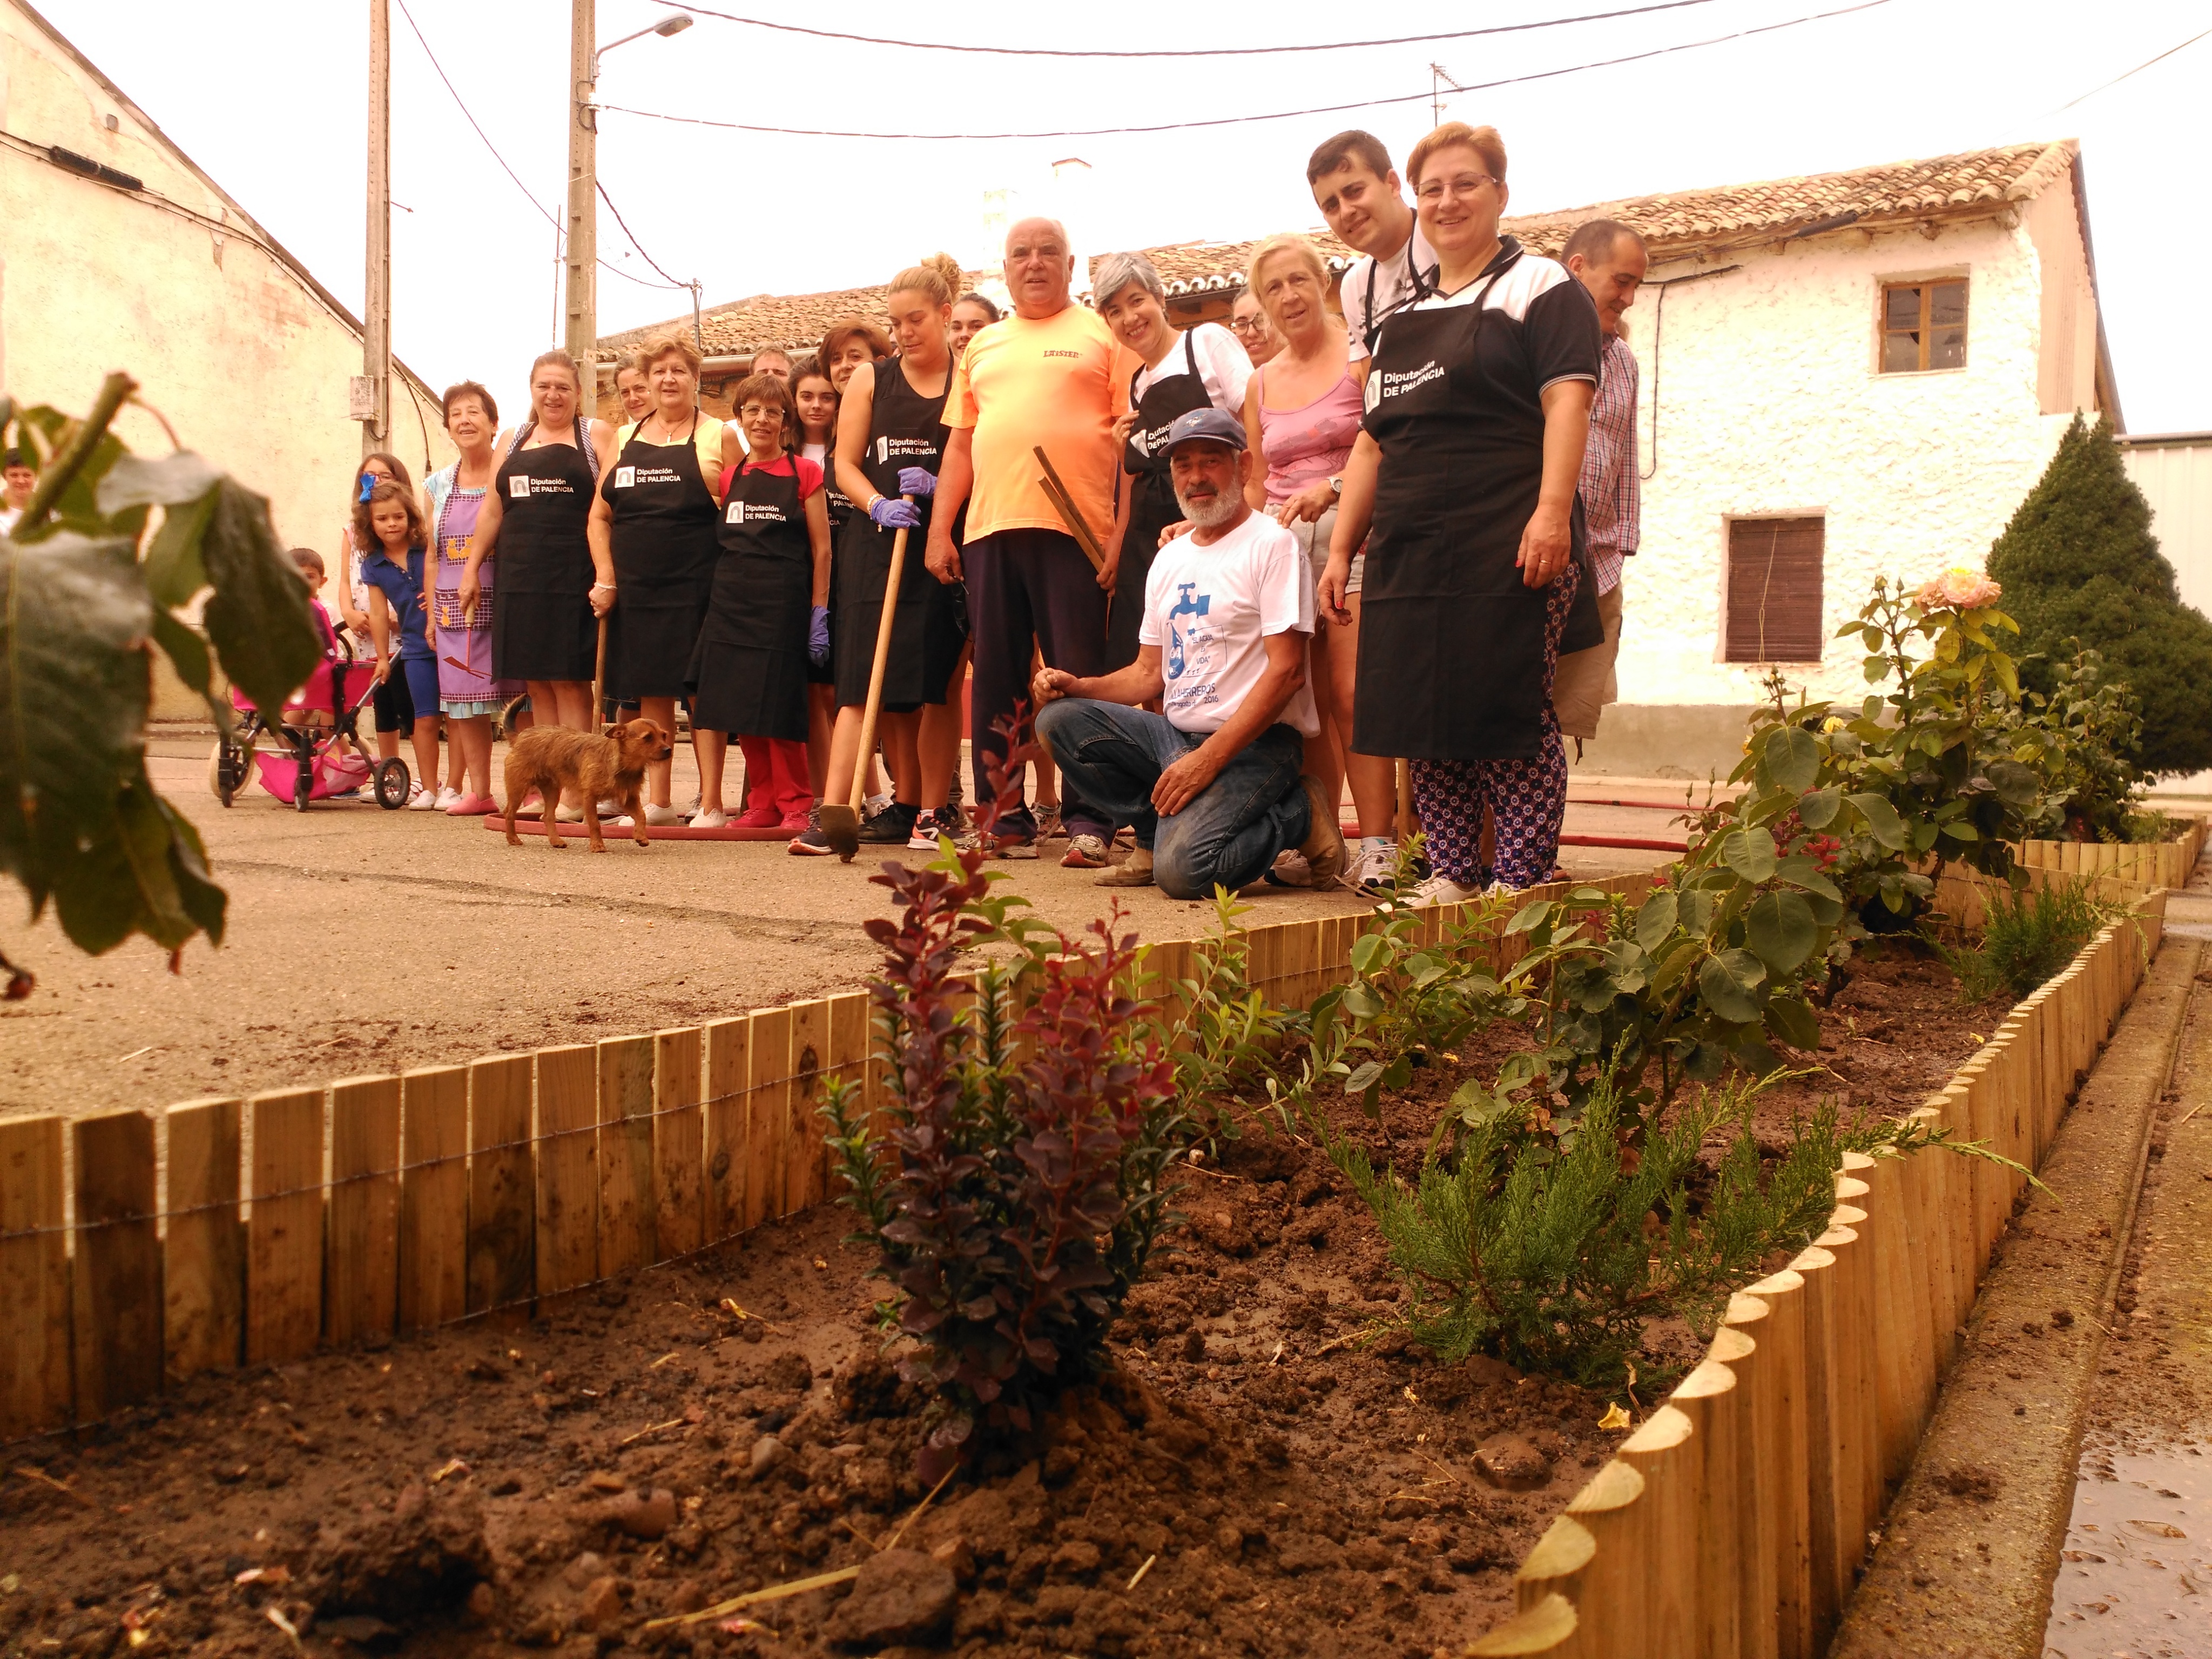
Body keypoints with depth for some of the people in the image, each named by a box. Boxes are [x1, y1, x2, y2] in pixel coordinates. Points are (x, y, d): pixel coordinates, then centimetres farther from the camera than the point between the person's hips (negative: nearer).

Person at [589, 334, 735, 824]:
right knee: (650, 694, 7)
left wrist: (715, 489, -14)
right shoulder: (625, 439, 15)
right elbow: (599, 515, 14)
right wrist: (606, 575, 4)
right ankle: (657, 802, 14)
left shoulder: (718, 436, 4)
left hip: (696, 586, -4)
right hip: (635, 589, 4)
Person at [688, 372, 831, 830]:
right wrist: (722, 597, 9)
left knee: (779, 708, -4)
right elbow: (721, 543, 18)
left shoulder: (804, 473, 1)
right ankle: (763, 804, 15)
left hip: (783, 604, -5)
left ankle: (795, 804, 7)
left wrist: (819, 613, -6)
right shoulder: (729, 477, 13)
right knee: (740, 709, 5)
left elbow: (821, 550, -1)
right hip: (731, 602, 5)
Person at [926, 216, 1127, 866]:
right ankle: (1004, 817, 14)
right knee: (995, 681, 6)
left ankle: (1088, 821, 1)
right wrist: (939, 531, 10)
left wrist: (1124, 531, -10)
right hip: (988, 529, 5)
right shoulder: (982, 346, 21)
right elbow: (960, 443, 19)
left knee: (1081, 679, -4)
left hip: (1076, 530, -5)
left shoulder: (1102, 335, 7)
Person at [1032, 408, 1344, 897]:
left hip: (1255, 745, -7)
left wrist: (1208, 759, -22)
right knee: (1059, 720, -10)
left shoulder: (1272, 545, -7)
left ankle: (1299, 816, -1)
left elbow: (1285, 672, -15)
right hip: (1176, 736, 7)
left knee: (1182, 868, -28)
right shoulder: (1169, 558, 17)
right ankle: (1158, 834, 0)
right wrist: (1078, 686, -2)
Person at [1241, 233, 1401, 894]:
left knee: (1351, 694, -14)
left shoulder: (1360, 357, 1)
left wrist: (1330, 486, -21)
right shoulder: (1261, 384, 19)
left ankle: (1377, 846, -13)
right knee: (1307, 703, 2)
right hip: (1284, 543, 5)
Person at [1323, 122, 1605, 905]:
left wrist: (1552, 510, -22)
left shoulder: (1538, 286, 4)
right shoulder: (1402, 317, 24)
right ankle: (1450, 874, 13)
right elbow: (1375, 440, 24)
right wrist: (1342, 547, 18)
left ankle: (1520, 878, 1)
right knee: (1424, 718, 5)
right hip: (1410, 550, 7)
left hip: (1505, 548, -6)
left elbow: (1566, 401, -9)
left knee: (1511, 714, -6)